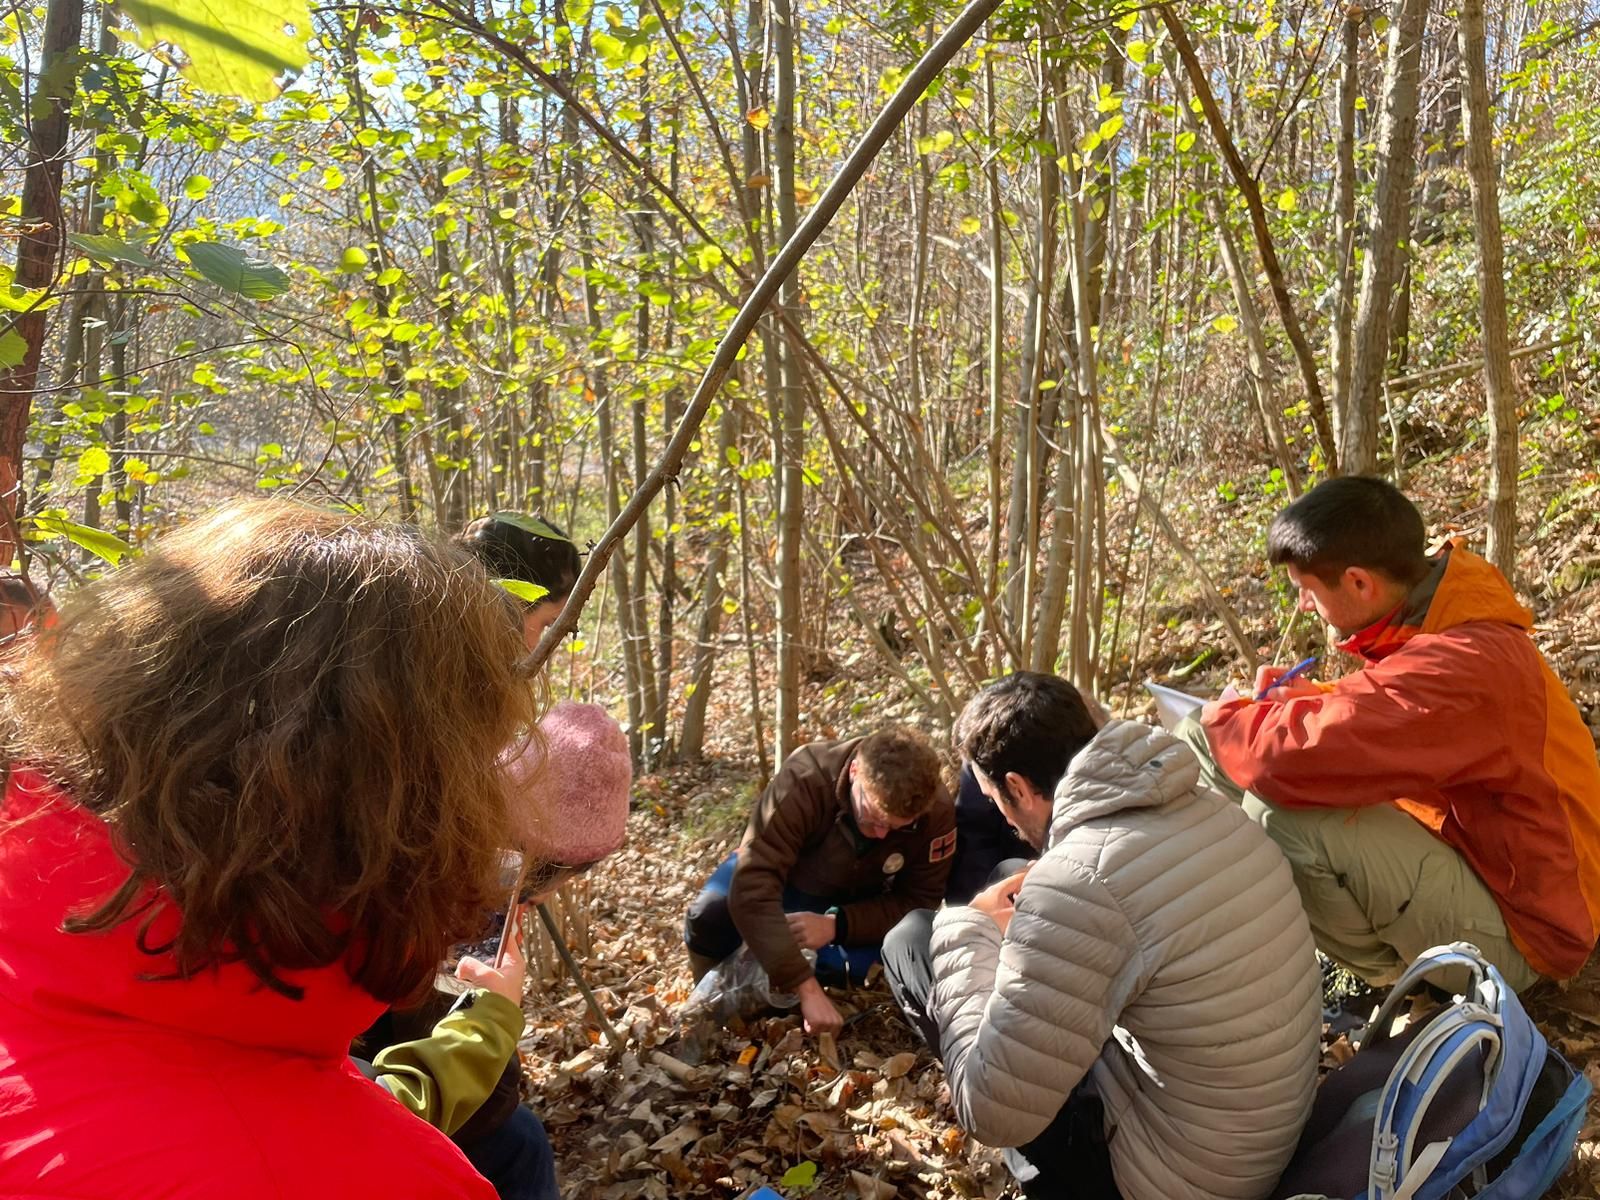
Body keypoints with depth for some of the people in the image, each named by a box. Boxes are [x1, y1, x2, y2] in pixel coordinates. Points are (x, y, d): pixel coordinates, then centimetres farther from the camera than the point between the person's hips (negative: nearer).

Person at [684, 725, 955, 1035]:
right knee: (709, 914, -32)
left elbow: (919, 901, -20)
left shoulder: (936, 812, -29)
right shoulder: (805, 779, -38)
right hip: (786, 878, -2)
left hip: (856, 904, 2)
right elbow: (752, 884, -45)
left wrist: (837, 925, -37)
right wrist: (806, 986, -53)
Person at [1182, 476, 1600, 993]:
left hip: (1513, 932, -9)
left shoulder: (1460, 665, -33)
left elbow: (1295, 757, -41)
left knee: (1282, 811, -28)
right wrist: (1311, 699, -2)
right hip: (1482, 858, 9)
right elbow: (1380, 712, 18)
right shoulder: (1445, 625, -3)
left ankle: (1387, 967, 0)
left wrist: (1217, 722, -19)